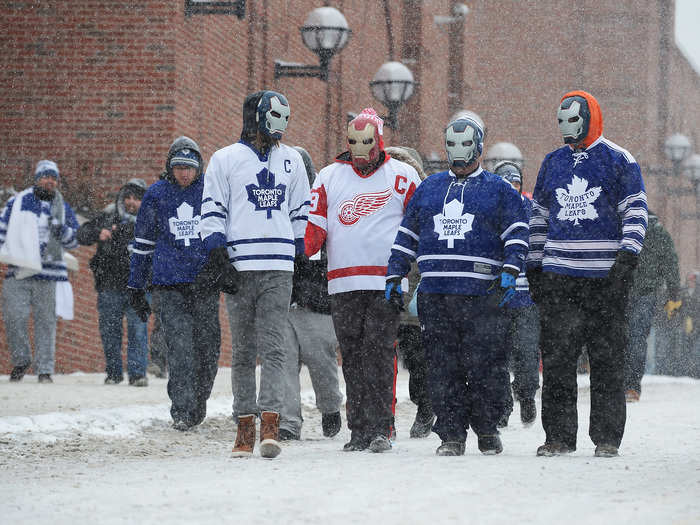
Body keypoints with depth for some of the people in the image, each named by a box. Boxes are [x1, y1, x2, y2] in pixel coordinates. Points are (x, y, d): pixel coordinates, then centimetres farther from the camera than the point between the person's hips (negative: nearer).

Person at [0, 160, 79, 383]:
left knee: (46, 322, 0)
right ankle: (21, 360, 13)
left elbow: (74, 240, 10)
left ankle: (44, 369, 7)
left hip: (48, 275, 0)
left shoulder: (63, 209, 12)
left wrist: (61, 229, -10)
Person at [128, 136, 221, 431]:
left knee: (207, 346, 2)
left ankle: (198, 404, 20)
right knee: (179, 348, -12)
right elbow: (143, 242, 16)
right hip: (169, 284, -1)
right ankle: (181, 412, -14)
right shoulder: (156, 194, 9)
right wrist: (135, 286, 15)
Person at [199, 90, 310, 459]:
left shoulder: (291, 160, 16)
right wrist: (217, 251, -7)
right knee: (243, 351, 3)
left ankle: (270, 423, -17)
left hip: (279, 269, 1)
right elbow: (212, 209, 4)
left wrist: (305, 257, 17)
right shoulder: (225, 159, 6)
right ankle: (245, 426, 7)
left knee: (273, 348, -10)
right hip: (238, 267, -1)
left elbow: (301, 211, 22)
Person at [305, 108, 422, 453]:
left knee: (379, 353, -11)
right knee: (352, 356, 3)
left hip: (385, 282, -3)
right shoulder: (330, 176, 13)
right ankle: (358, 430, 7)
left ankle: (380, 429, -11)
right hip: (343, 282, 3)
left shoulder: (401, 177, 7)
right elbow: (314, 224, 9)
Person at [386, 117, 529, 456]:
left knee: (485, 364, -5)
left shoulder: (498, 190, 9)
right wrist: (394, 276, 15)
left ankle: (487, 429, 8)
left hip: (482, 293, -3)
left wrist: (510, 270, -13)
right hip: (434, 292, 3)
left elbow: (517, 233, 3)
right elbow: (406, 235, 23)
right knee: (442, 366, 0)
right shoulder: (429, 189, 20)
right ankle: (451, 434, 4)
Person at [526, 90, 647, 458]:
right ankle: (559, 435, 2)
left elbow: (636, 212, 0)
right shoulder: (552, 163, 16)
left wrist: (627, 258, -12)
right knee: (556, 358, -2)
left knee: (607, 359, -1)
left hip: (605, 276, -3)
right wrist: (533, 267, 15)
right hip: (558, 276, 3)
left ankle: (607, 437, 4)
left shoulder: (618, 161, 4)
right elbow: (539, 218, 21)